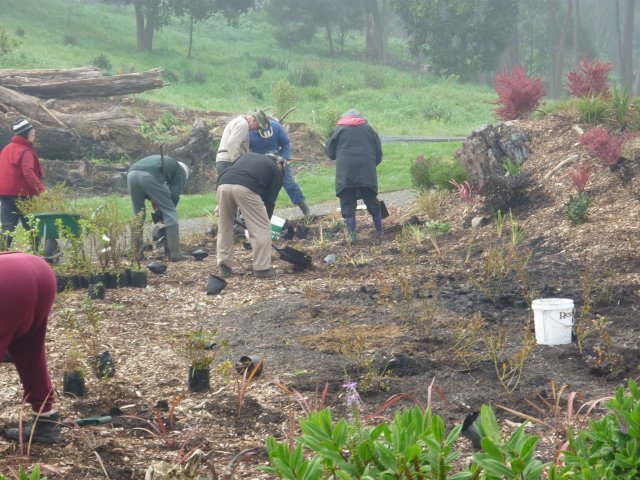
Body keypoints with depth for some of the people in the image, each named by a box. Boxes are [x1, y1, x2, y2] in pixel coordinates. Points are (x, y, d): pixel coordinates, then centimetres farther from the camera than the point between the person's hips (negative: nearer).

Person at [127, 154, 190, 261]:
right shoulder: (181, 171, 25)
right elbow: (174, 193, 11)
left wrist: (153, 201, 24)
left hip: (132, 174, 6)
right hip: (150, 176, -6)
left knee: (138, 215, 20)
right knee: (170, 214, 4)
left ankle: (137, 253, 21)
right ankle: (175, 253, 0)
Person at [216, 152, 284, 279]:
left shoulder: (249, 155, 39)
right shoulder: (276, 171, 26)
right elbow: (269, 201, 20)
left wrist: (220, 205, 31)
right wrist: (265, 222, 28)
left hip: (223, 184, 5)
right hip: (245, 188, -5)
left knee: (224, 226, 21)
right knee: (261, 228, 9)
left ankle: (224, 267, 22)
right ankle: (262, 268, 10)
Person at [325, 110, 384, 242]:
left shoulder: (340, 128, 11)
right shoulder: (368, 128, 17)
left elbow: (329, 151, 11)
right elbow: (378, 153, 16)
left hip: (345, 173, -2)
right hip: (367, 172, 2)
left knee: (348, 204, 4)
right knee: (372, 202, 13)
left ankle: (352, 235, -2)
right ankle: (379, 232, 18)